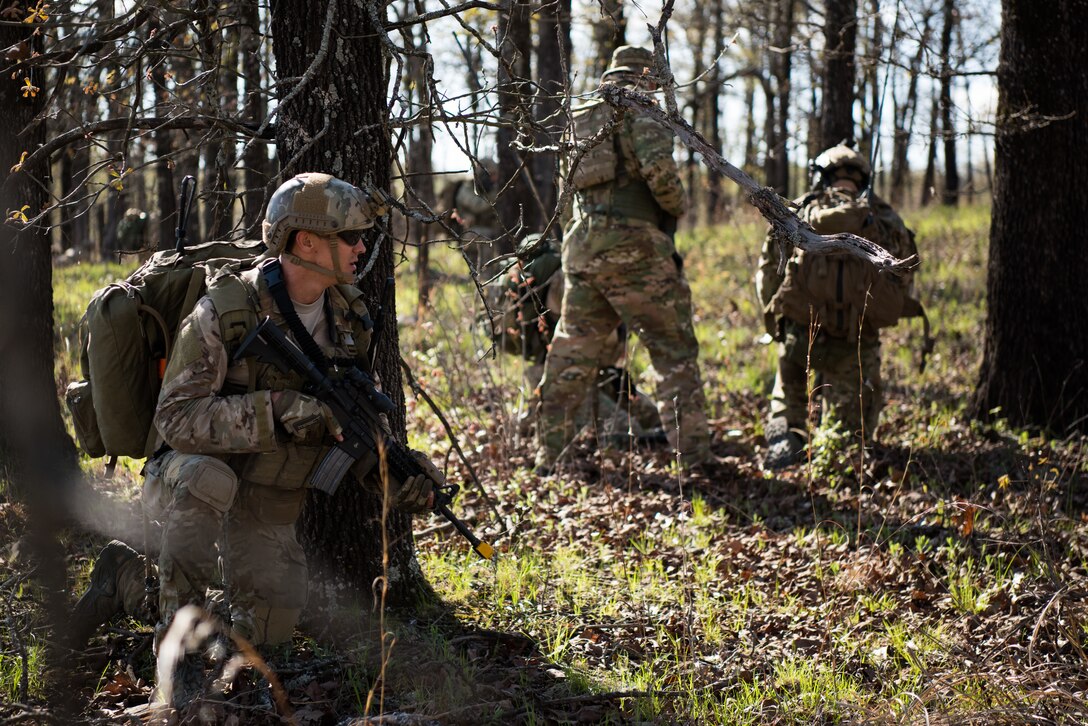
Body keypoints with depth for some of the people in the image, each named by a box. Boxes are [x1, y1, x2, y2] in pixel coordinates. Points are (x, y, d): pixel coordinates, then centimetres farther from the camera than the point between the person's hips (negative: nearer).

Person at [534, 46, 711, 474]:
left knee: (572, 354, 14)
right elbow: (658, 167, -18)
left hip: (581, 246, 7)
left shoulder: (580, 118, 19)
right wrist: (677, 207, 0)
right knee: (673, 350, 0)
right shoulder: (637, 109, -3)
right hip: (630, 244, -6)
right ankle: (694, 456, -2)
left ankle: (549, 457, 17)